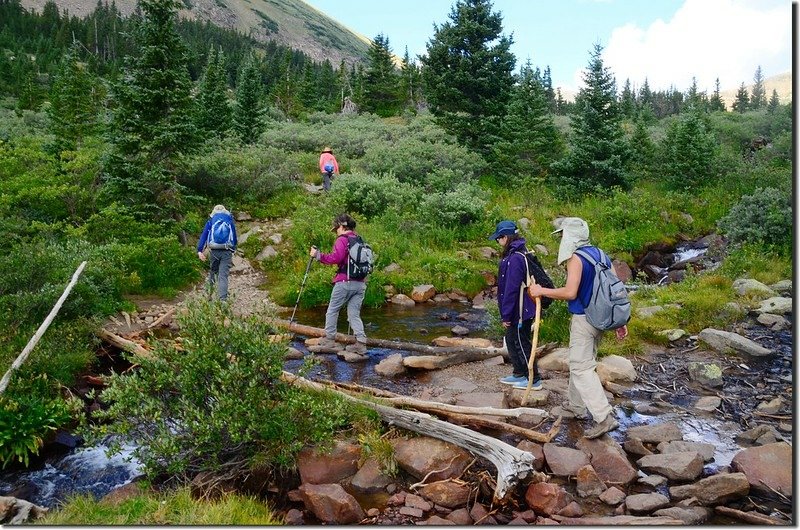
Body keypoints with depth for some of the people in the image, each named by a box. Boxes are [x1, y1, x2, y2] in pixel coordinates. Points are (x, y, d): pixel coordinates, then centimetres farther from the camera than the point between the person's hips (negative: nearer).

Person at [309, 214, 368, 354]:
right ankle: (361, 342, -2)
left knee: (332, 310, 9)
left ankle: (329, 339, 15)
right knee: (354, 314, 8)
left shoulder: (342, 240, -6)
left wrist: (318, 255, -10)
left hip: (345, 282, -6)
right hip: (361, 283, 6)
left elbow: (335, 258, -19)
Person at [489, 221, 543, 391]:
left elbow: (511, 289, -25)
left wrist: (506, 315, -19)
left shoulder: (515, 259, -24)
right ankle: (519, 374, 33)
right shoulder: (518, 254, 9)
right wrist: (506, 312, 21)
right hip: (518, 310, 10)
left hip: (520, 311, -10)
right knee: (511, 341, 20)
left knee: (522, 345, 2)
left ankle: (534, 380, 14)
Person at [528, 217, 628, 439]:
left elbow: (570, 293, -24)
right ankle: (575, 406, 31)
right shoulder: (600, 254, 11)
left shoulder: (576, 258, -15)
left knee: (581, 368, -6)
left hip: (583, 319, -9)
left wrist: (542, 291, -12)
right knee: (580, 362, 20)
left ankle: (604, 417, -11)